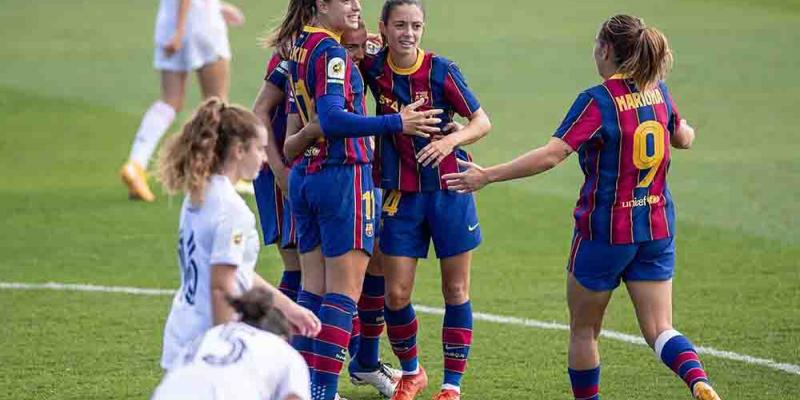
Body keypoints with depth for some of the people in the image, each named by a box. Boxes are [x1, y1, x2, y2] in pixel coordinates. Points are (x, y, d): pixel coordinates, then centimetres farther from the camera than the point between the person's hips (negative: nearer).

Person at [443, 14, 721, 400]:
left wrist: (488, 175, -21)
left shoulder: (598, 101, -16)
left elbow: (550, 155, -25)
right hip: (656, 230, 5)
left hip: (605, 230, -5)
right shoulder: (658, 92, 3)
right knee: (659, 330, 3)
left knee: (583, 329, 14)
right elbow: (683, 138, 22)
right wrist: (685, 130, 45)